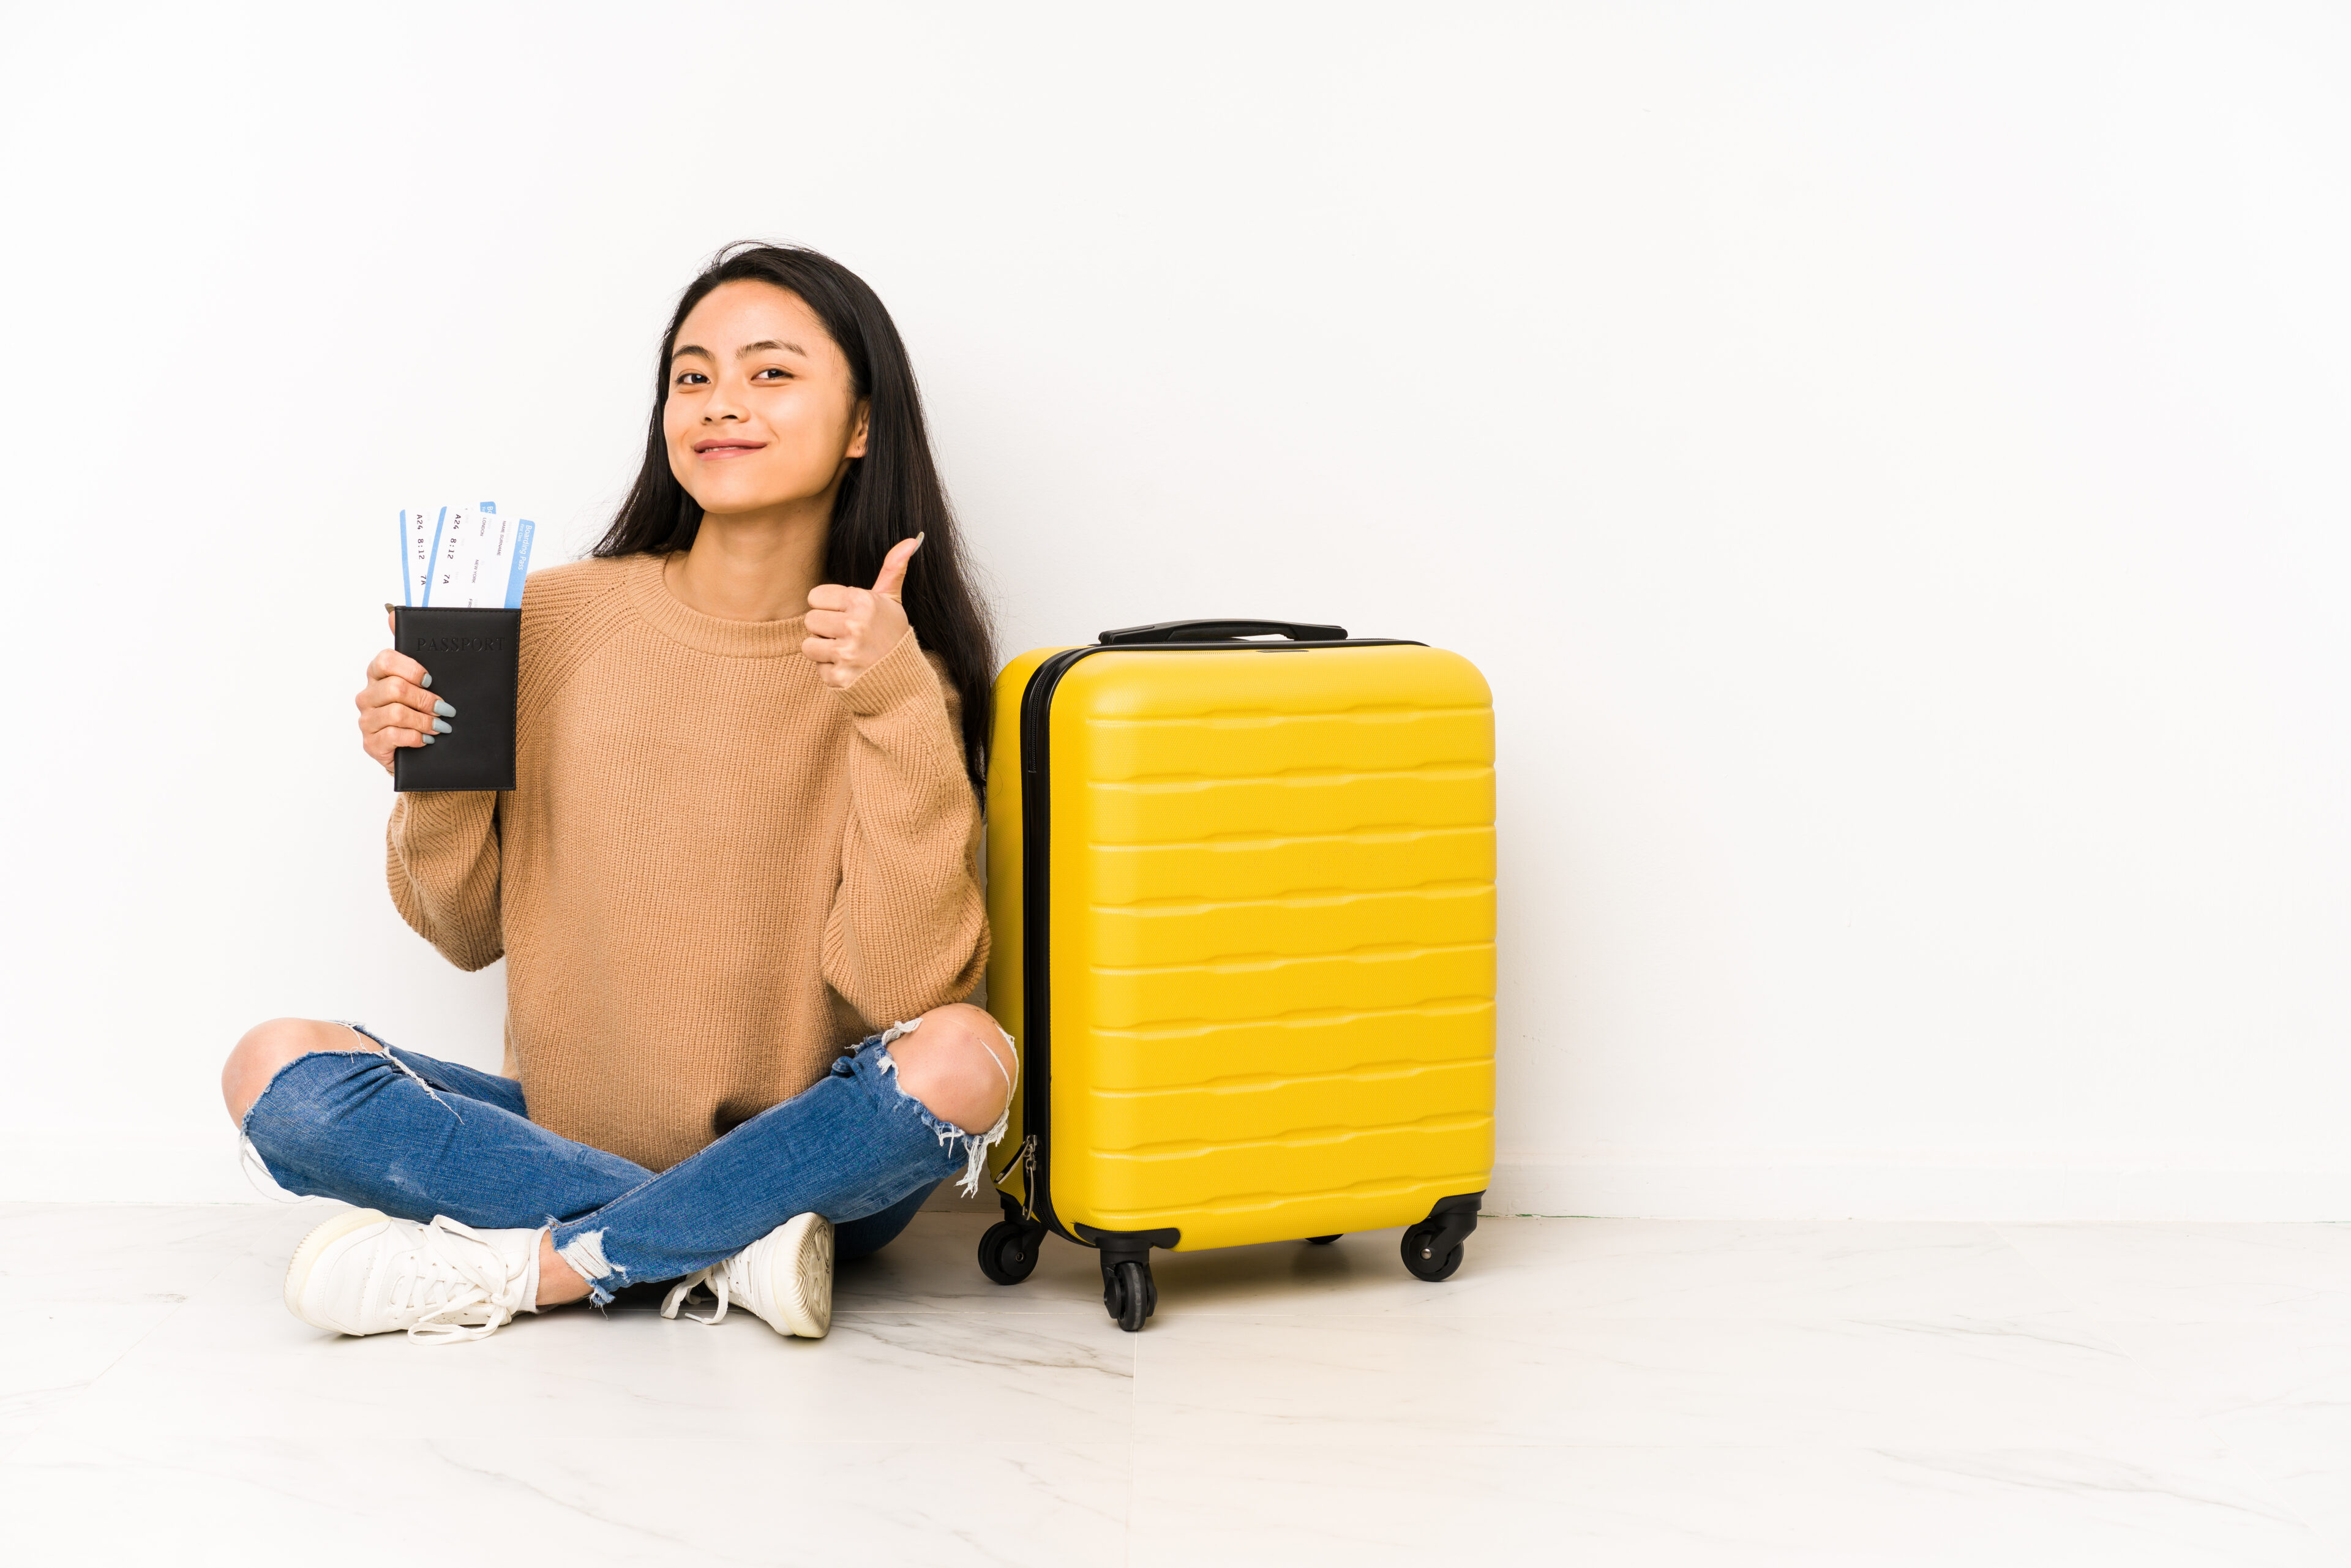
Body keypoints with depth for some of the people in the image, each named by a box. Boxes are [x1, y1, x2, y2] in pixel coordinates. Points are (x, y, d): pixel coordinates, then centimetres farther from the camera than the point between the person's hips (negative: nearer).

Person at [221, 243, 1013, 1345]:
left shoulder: (900, 678, -5)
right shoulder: (559, 620, 0)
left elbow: (901, 984, -17)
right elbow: (470, 933, 8)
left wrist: (895, 711, -22)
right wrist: (434, 785, -11)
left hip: (795, 1158, -2)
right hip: (560, 1132, 2)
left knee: (962, 1056, -31)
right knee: (273, 1068, -18)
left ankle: (515, 1268, -19)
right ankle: (726, 1252, -19)